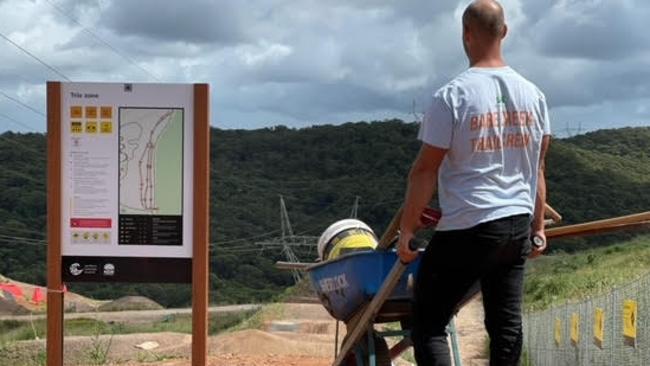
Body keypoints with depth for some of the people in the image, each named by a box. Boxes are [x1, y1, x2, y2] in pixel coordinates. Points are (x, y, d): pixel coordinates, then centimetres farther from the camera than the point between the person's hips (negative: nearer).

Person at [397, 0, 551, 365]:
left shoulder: (453, 96, -12)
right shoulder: (532, 94, 6)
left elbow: (426, 170, -10)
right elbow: (537, 168, 13)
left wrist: (407, 230, -3)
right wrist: (539, 226, 21)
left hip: (467, 229, -6)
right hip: (518, 225, 6)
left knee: (428, 323, -1)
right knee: (507, 323, 13)